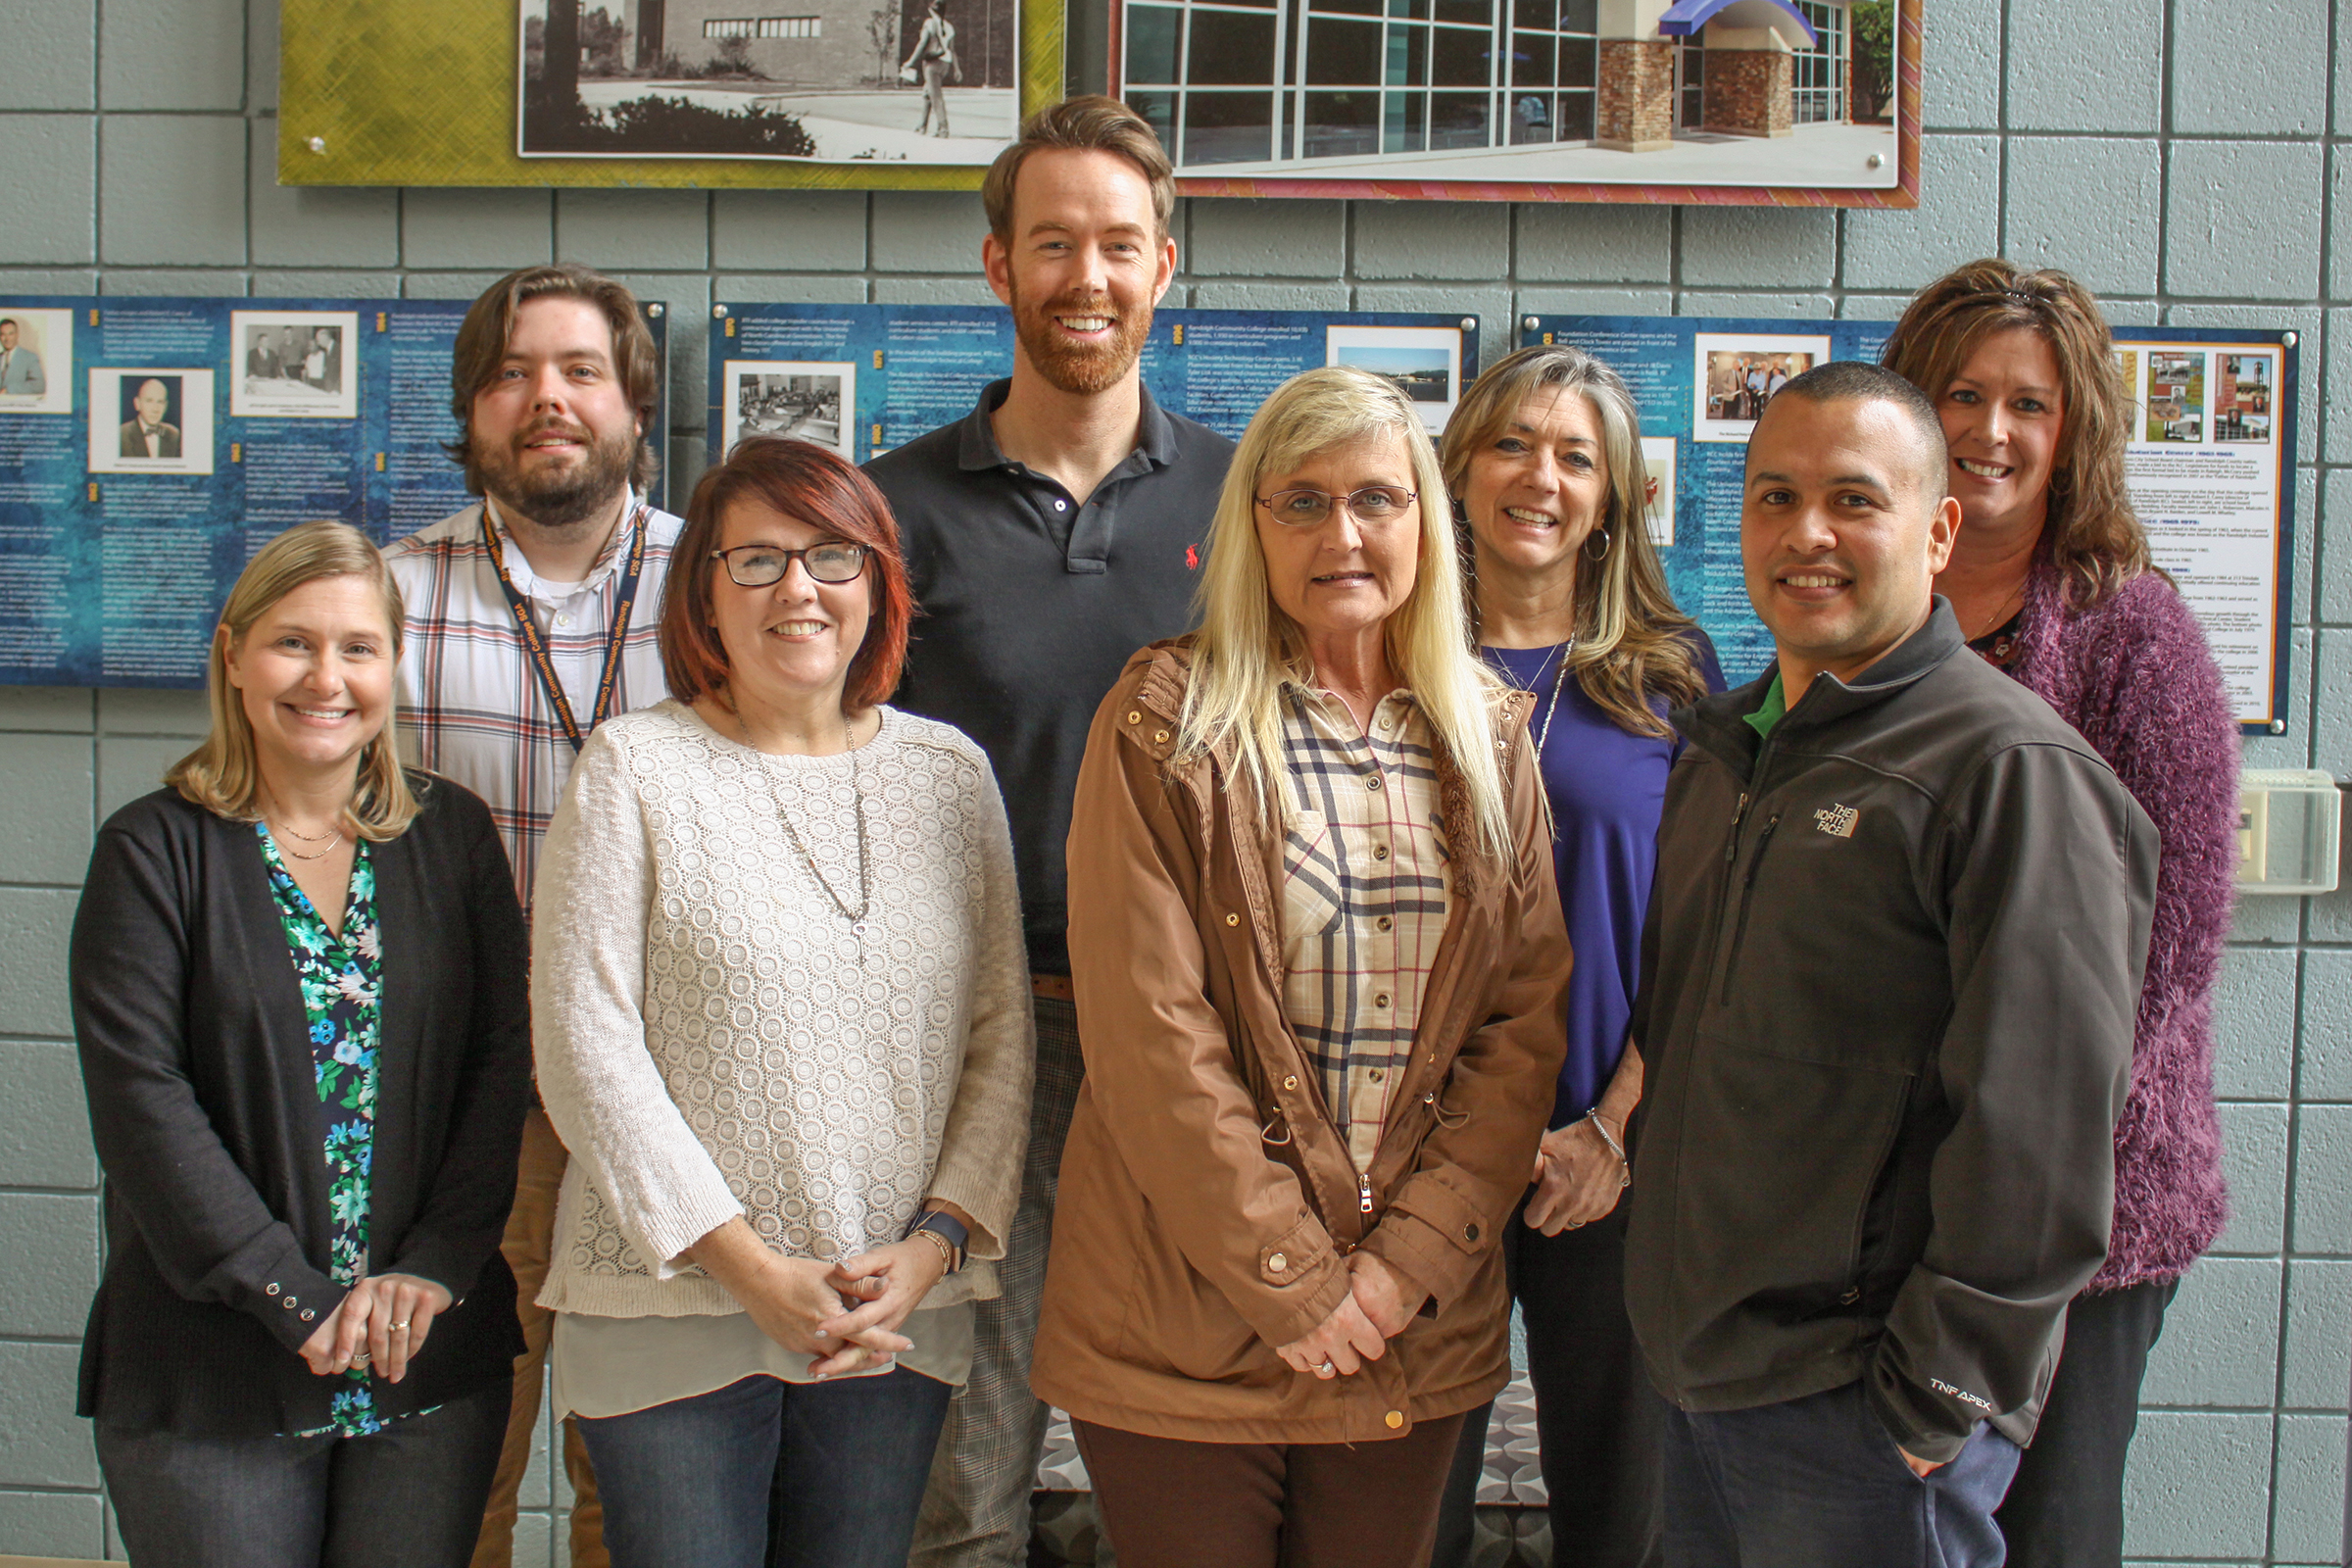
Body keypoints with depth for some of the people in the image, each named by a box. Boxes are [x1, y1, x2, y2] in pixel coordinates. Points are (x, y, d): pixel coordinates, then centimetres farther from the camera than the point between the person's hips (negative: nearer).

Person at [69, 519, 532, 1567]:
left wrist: (435, 1266, -10)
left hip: (432, 1358, 3)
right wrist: (293, 1294, -16)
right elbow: (137, 1096, -10)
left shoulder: (452, 836, 6)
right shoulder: (158, 850, -2)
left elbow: (503, 1060, 2)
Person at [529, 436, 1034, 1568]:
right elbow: (584, 1046, -7)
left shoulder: (947, 772, 7)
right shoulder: (636, 769, -3)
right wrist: (747, 1266, -11)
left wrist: (936, 1242, -5)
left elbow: (1001, 1038, 7)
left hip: (899, 1318, 3)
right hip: (672, 1311, -3)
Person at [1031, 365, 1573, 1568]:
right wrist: (1292, 1278, -13)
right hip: (1186, 1329, -3)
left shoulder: (1489, 736, 6)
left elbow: (1527, 1018, 3)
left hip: (1421, 1325, 4)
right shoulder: (1163, 723, -6)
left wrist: (1411, 1259, -8)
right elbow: (1150, 1033, -11)